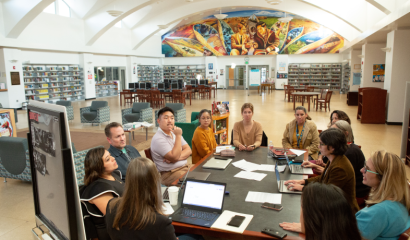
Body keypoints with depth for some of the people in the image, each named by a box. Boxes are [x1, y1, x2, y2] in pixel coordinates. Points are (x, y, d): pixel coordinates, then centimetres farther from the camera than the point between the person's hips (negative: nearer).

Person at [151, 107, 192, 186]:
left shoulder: (174, 133, 14)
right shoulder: (158, 139, -13)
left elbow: (188, 150, 7)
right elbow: (174, 157, -21)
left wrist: (178, 157, -13)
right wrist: (178, 136, -17)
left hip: (185, 167, 8)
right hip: (170, 173, -8)